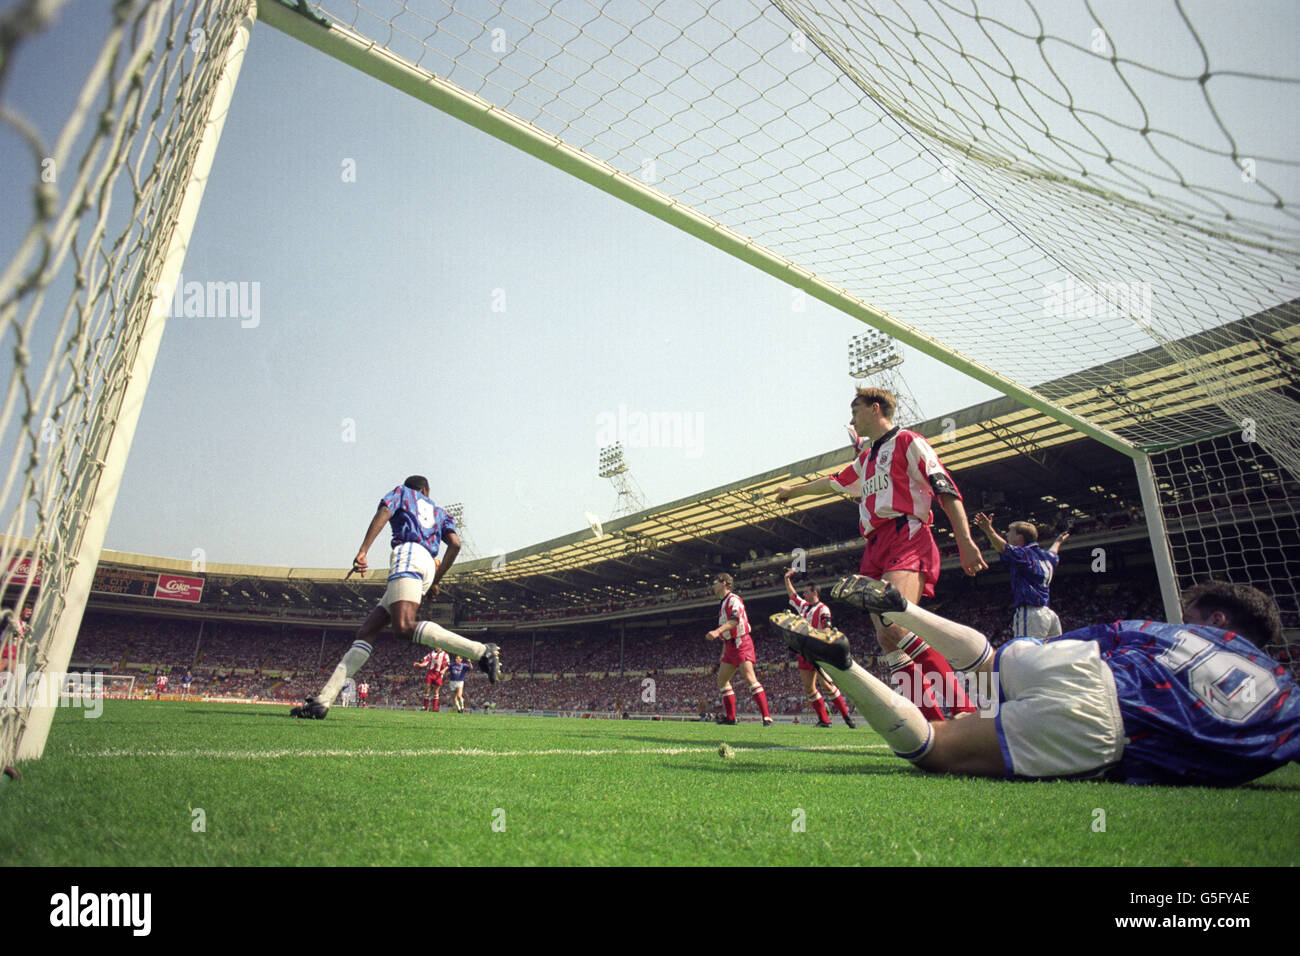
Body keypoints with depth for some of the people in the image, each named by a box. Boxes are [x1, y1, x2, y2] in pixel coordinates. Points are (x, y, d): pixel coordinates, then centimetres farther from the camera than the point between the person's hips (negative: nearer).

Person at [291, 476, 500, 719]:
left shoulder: (402, 491, 23)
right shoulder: (440, 512, 34)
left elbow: (383, 513, 0)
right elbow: (455, 544, 16)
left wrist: (363, 552, -12)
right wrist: (435, 581, 25)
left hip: (408, 554, -8)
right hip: (429, 566, 8)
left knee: (404, 627, -29)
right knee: (365, 632, 6)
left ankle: (482, 651, -37)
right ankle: (324, 699, -1)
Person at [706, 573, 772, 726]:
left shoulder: (733, 599, -9)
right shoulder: (723, 603, 21)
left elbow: (735, 620, -28)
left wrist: (717, 631, -41)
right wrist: (723, 655, 24)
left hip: (741, 643, -10)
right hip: (730, 646, 10)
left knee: (750, 678, -18)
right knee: (722, 680, 7)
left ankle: (767, 717, -18)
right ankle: (729, 717, 13)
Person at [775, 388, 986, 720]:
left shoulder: (906, 441, 5)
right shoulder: (866, 458, 29)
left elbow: (945, 489, -6)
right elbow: (833, 483, 45)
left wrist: (965, 542, -16)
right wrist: (793, 490, 57)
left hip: (906, 537, -8)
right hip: (875, 549, 8)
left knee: (894, 623, -30)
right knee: (886, 639, -5)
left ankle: (964, 708, -25)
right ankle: (934, 721, -3)